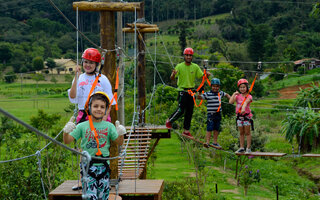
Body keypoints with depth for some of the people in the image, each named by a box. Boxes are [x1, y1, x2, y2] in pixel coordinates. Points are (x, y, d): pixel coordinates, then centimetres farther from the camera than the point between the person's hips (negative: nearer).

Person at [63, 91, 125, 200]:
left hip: (103, 166, 2)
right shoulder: (82, 126, 1)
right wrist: (66, 131, -20)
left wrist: (121, 134, -18)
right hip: (87, 166, -2)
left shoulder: (109, 126, 5)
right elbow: (67, 141, -1)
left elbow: (119, 142, 2)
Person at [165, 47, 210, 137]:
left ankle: (186, 131, 14)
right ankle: (169, 121, 15)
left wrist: (206, 75, -19)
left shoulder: (195, 67, 4)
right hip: (182, 91, -4)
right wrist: (173, 74, -34)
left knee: (190, 111, 6)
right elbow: (172, 78, -11)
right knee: (181, 110, -10)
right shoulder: (179, 66, -6)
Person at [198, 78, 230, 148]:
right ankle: (207, 142, -8)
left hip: (218, 114, 5)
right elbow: (200, 97, -14)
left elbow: (226, 95, 27)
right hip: (210, 114, -5)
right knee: (209, 129, -10)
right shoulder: (207, 94, -6)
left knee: (216, 129, 12)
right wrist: (198, 94, -34)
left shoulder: (220, 93, 8)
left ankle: (215, 142, 20)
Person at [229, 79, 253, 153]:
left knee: (247, 132, 2)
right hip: (239, 116, 4)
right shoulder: (238, 96, 5)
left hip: (246, 115, -4)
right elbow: (230, 102, -9)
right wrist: (234, 94, -9)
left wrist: (243, 108, -47)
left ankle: (248, 148, 6)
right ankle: (241, 147, 16)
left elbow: (246, 102, -30)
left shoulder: (249, 96, -8)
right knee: (241, 133, 11)